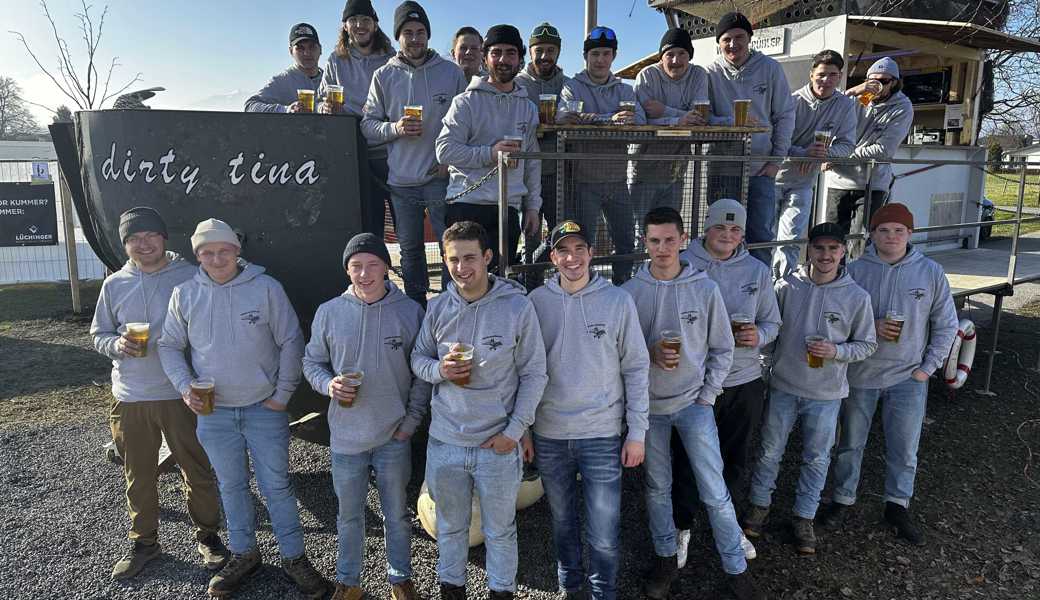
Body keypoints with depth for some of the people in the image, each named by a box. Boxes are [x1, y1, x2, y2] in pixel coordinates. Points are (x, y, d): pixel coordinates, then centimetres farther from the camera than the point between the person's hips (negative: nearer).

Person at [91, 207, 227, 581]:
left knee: (198, 472, 7)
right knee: (139, 477, 15)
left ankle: (207, 536, 27)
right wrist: (118, 345, -10)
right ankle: (143, 542, 34)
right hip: (130, 398, 3)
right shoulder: (114, 285, 4)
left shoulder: (190, 277, -5)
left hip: (181, 395, -2)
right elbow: (98, 335, 13)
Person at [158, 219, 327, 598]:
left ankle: (294, 557, 22)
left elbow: (291, 342, -6)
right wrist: (185, 387, -7)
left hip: (265, 409, -2)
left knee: (277, 485, 6)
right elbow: (170, 346, 7)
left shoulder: (266, 288, -10)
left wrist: (283, 394, -7)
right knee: (232, 487, 16)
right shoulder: (185, 294, -2)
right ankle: (244, 554, 34)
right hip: (214, 412, 3)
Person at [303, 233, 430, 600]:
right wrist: (328, 384, -15)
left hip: (394, 436, -1)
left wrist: (411, 421, -6)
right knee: (349, 515, 18)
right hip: (346, 436, 1)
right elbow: (312, 362, 6)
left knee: (396, 515, 16)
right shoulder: (328, 312, -5)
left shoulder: (410, 312, -8)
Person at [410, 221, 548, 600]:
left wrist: (514, 430, -11)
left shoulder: (518, 306, -11)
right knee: (450, 526, 21)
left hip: (498, 443, -2)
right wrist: (439, 369, -15)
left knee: (500, 530, 17)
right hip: (445, 440, 3)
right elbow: (418, 359, 8)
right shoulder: (437, 307, -2)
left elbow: (534, 374, -6)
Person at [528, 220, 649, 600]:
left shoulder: (618, 302, -6)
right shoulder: (536, 302, -3)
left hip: (602, 434, -2)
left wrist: (636, 432, -3)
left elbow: (636, 369, -2)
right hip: (548, 434, 2)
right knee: (562, 520, 19)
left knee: (604, 533, 5)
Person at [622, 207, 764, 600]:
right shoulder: (629, 292, -6)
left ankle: (736, 568, 22)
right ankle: (666, 557, 34)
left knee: (715, 491, 3)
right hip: (648, 406, 1)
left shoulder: (705, 289, -5)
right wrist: (649, 352, -18)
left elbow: (722, 349, 2)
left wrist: (707, 395, -3)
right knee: (657, 487, 14)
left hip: (693, 403, -1)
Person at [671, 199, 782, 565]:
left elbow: (772, 322, 9)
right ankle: (682, 527, 30)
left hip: (744, 382, 4)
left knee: (735, 459, 19)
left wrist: (759, 336, -12)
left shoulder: (757, 271, 4)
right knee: (687, 459, 8)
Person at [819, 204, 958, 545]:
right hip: (860, 374, -1)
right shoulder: (855, 270, -7)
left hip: (909, 377, 1)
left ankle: (897, 506, 31)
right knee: (851, 444, 13)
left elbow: (946, 325, 3)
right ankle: (842, 500, 29)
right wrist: (871, 327, -19)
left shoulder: (931, 272, -3)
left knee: (904, 449, 11)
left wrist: (928, 367, -2)